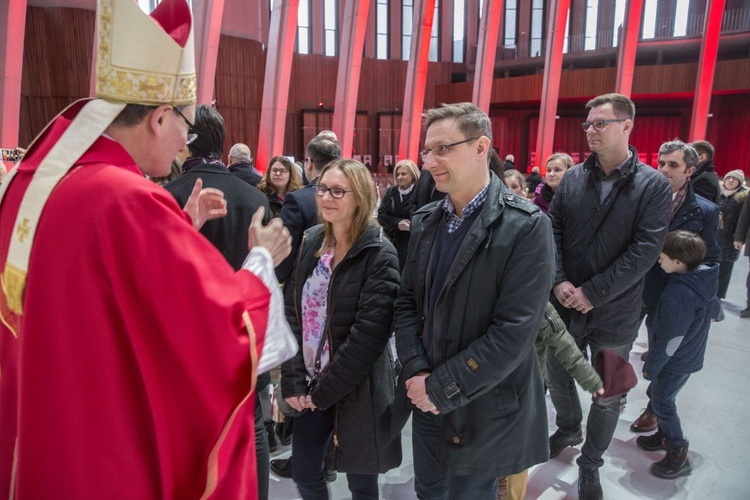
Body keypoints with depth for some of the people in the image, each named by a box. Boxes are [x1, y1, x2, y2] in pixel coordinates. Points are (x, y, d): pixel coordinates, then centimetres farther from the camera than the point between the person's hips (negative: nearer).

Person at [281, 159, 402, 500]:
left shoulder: (380, 255, -15)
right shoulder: (310, 242, 2)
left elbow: (368, 334, -19)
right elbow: (291, 313, 0)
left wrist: (325, 391, -14)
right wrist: (294, 382, -6)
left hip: (357, 391, -5)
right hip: (310, 385, 5)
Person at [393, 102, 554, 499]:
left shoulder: (526, 227, -17)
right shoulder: (425, 220, 3)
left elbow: (516, 331, -21)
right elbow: (406, 301, 4)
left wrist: (442, 388, -17)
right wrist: (415, 372, -10)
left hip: (483, 407, -5)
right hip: (425, 398, 5)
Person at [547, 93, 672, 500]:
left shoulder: (653, 186, -9)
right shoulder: (573, 178, 1)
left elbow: (645, 249, -15)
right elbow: (552, 230, 0)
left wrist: (593, 292, -19)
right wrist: (559, 281, -13)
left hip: (614, 312, -3)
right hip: (565, 304, 3)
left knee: (607, 397, 13)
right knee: (557, 377, 19)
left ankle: (590, 464, 36)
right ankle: (568, 429, 49)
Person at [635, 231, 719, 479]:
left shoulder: (679, 295, -33)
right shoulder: (704, 280, -7)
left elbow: (669, 340, -26)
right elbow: (714, 308, 12)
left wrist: (651, 367, -13)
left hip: (675, 362, -9)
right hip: (690, 354, 9)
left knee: (662, 402, 7)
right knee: (657, 394, 23)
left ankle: (678, 455, 20)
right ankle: (666, 436, 40)